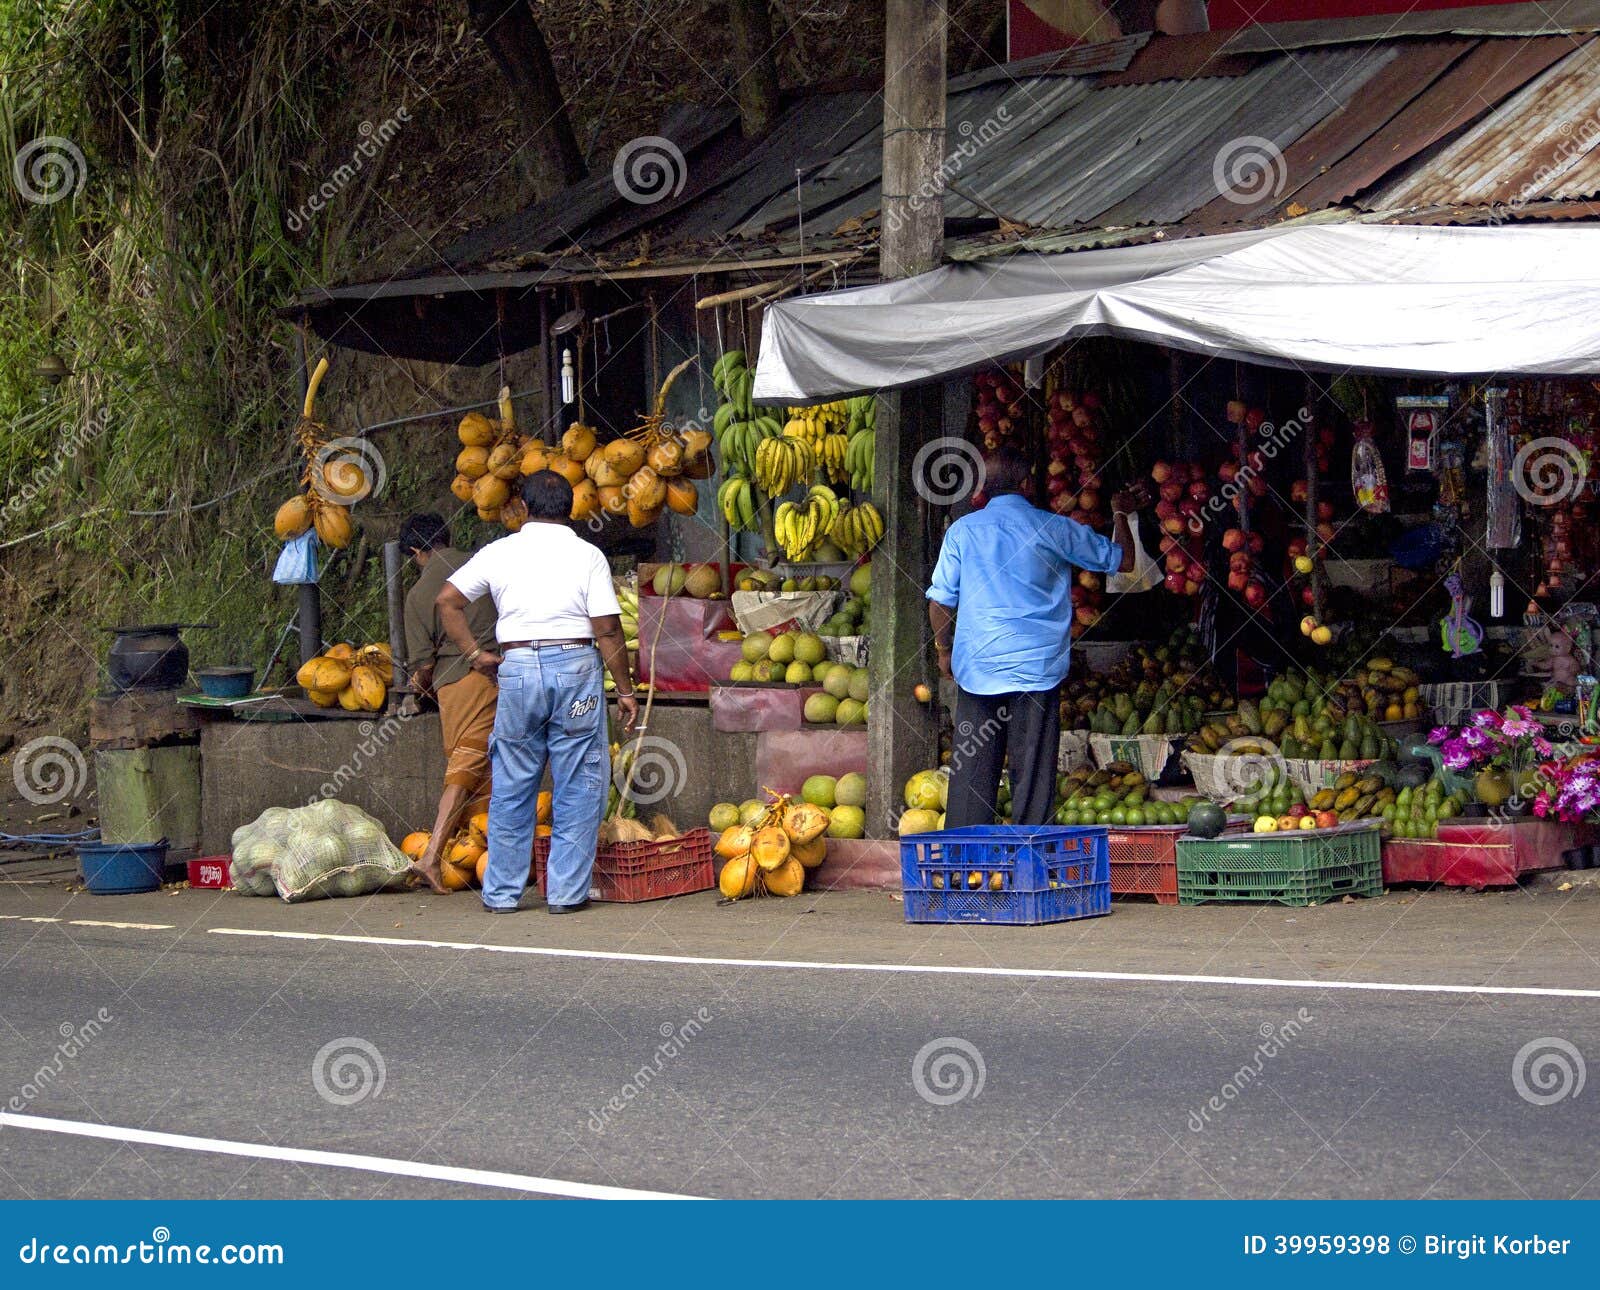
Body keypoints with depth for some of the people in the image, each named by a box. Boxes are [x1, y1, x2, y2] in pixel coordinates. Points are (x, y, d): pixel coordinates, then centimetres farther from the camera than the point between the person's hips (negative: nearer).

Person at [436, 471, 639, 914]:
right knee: (577, 787, 5)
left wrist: (475, 653, 11)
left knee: (511, 789, 9)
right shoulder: (588, 556, 0)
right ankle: (566, 891, 5)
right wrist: (625, 690, 2)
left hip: (516, 667, 2)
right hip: (576, 666, -2)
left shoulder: (499, 552, 6)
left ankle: (501, 892, 12)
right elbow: (608, 629, -5)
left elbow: (447, 600, 5)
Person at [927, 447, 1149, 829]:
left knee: (971, 769, 4)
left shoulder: (962, 531, 2)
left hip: (976, 667, 1)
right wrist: (1120, 513, 31)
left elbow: (940, 600, 3)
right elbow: (1121, 559, 13)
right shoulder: (1054, 529, 1)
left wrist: (944, 650, 19)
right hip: (1036, 667, -1)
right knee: (1032, 772, 2)